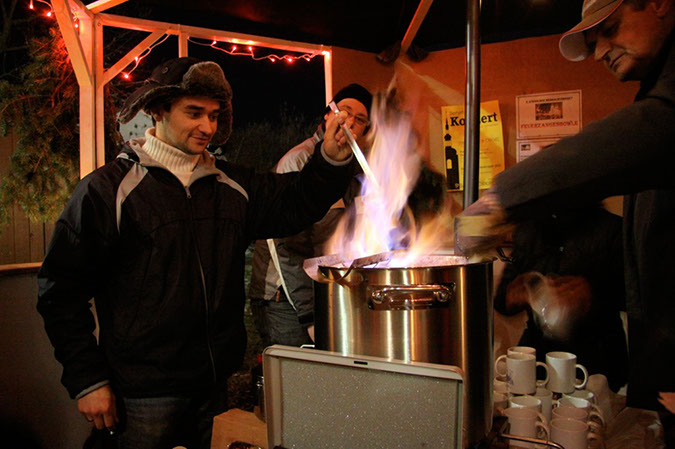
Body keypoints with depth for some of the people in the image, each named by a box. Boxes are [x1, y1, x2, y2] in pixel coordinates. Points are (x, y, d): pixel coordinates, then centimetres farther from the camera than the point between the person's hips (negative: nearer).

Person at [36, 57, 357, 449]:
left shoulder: (230, 185, 7)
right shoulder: (108, 189, -6)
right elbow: (62, 290, -5)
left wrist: (332, 157, -13)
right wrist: (87, 380, -8)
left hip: (216, 385, 5)